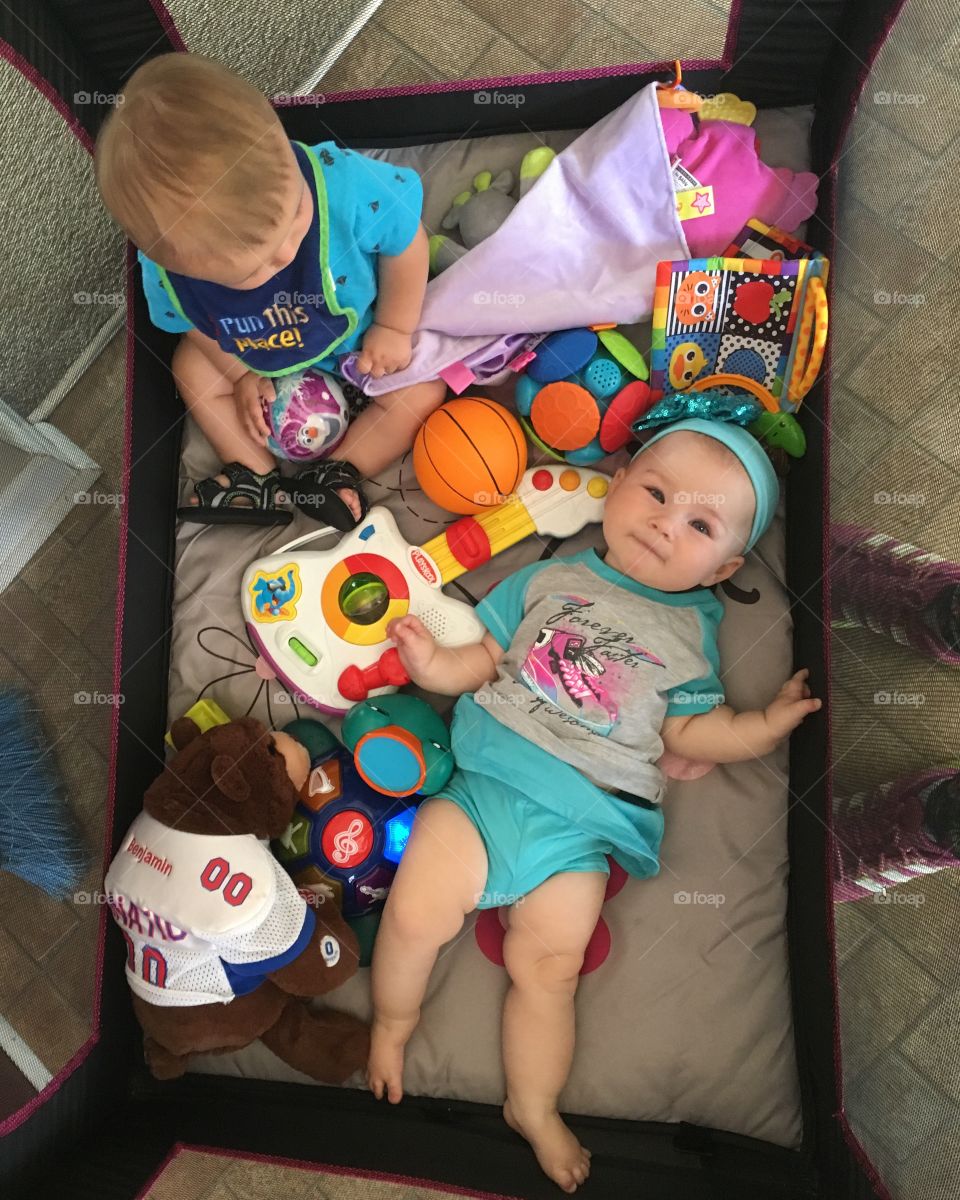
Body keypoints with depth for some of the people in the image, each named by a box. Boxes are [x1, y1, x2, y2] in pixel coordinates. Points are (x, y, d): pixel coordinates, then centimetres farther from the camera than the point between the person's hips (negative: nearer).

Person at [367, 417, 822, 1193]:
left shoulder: (689, 633, 9)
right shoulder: (550, 579, 7)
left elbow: (691, 729, 11)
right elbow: (482, 659, 8)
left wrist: (766, 724, -4)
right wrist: (432, 661, -12)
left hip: (580, 822, 0)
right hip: (485, 780, 0)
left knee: (550, 967, 0)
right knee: (416, 912, -12)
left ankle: (533, 1106, 28)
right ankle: (392, 1026, 20)